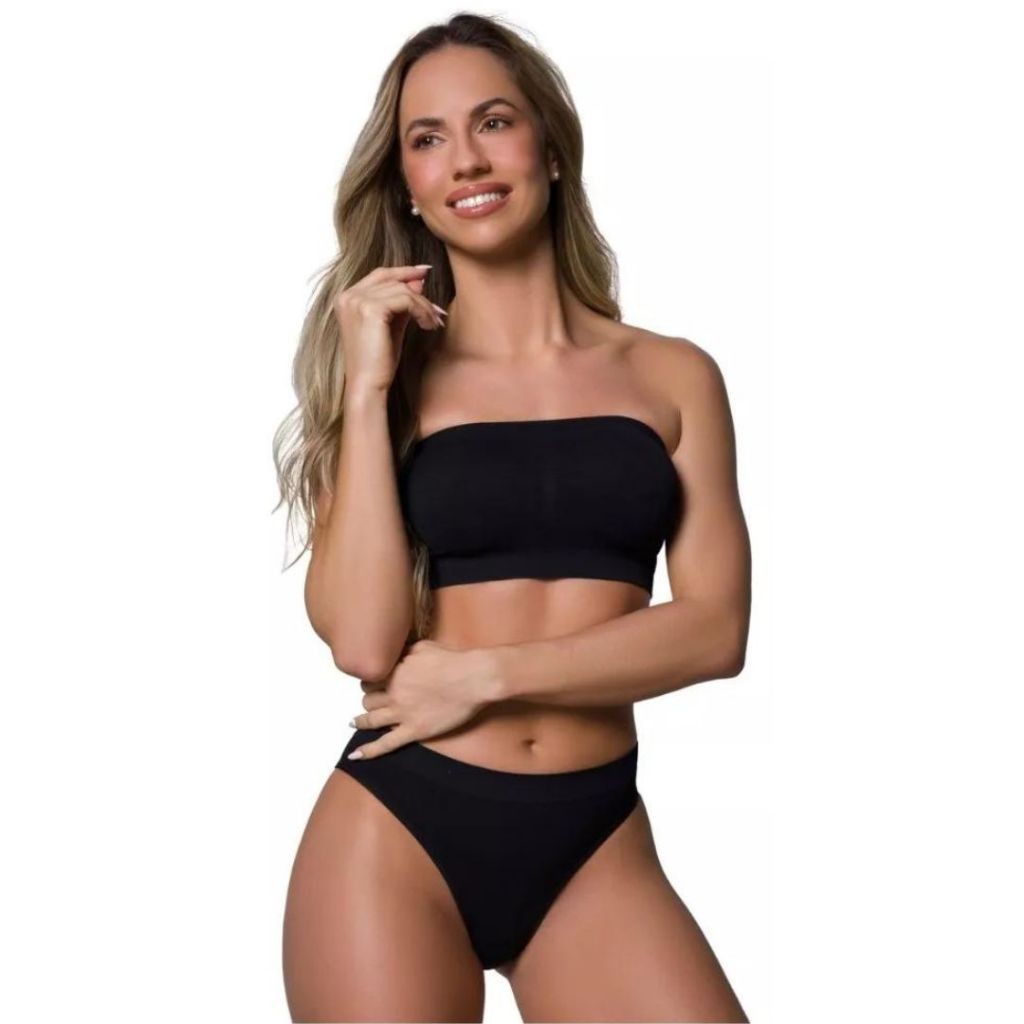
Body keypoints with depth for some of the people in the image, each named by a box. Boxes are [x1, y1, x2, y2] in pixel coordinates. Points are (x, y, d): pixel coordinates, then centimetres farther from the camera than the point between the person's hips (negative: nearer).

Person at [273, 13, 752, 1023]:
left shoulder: (673, 374, 4)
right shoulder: (392, 378, 2)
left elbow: (714, 628, -3)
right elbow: (363, 642, -10)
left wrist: (486, 673, -10)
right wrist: (367, 388, -9)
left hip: (595, 841, 1)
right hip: (397, 835, 0)